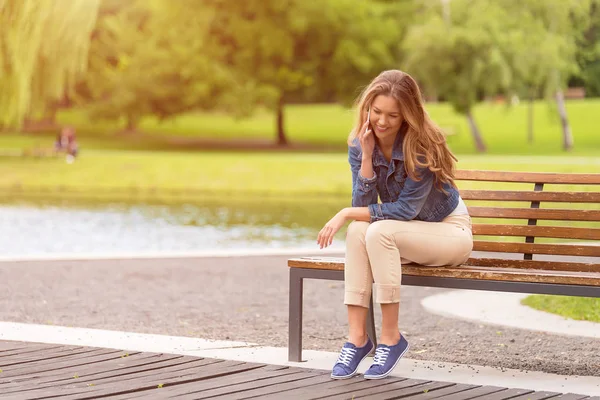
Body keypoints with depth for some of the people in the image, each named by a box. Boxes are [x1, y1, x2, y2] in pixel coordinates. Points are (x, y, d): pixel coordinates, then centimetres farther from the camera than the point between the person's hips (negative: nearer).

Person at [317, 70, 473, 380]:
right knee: (358, 230, -27)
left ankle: (391, 337, -24)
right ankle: (357, 337, -27)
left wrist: (346, 214, -24)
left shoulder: (423, 145, -23)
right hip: (408, 234, 5)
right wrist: (367, 156, -26)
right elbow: (363, 206, -15)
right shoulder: (359, 145, -7)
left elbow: (406, 210, -25)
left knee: (379, 231, -32)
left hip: (449, 231, -5)